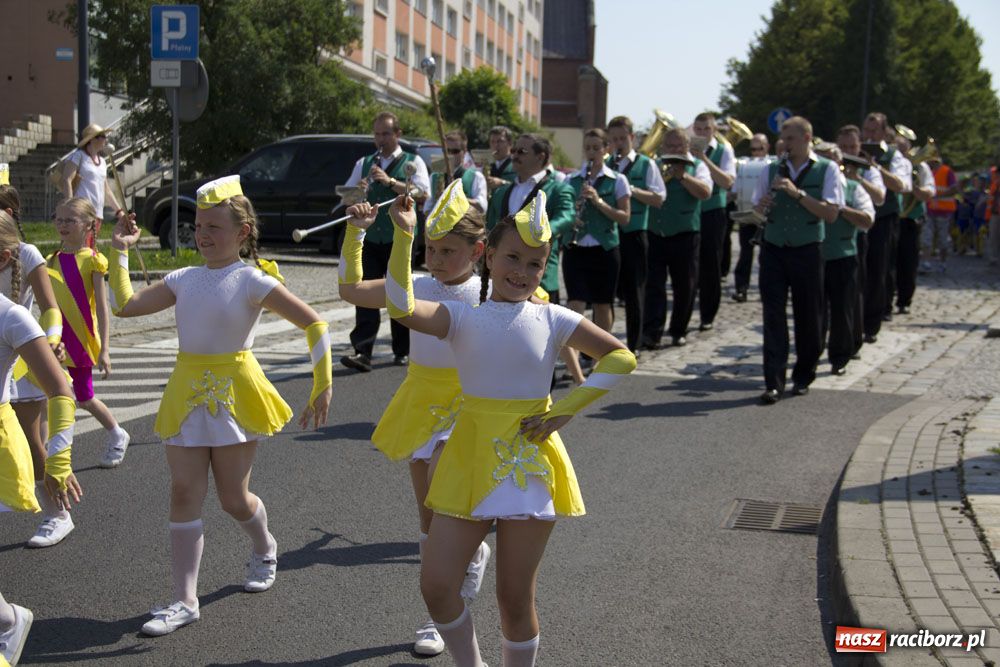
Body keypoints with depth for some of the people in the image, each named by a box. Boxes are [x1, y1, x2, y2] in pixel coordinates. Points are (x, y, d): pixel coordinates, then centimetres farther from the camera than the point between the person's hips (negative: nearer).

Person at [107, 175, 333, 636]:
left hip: (233, 396, -5)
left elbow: (314, 324, -13)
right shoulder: (184, 279, 7)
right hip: (187, 395, 5)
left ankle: (264, 548, 40)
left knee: (233, 498, 6)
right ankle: (185, 600, 5)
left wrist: (322, 387, -17)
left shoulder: (253, 281, -10)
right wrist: (120, 251, 4)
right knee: (184, 494, 0)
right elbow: (126, 306, 7)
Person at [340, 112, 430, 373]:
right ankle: (363, 351, -13)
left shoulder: (413, 162, 5)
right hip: (369, 238, 3)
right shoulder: (364, 163, 17)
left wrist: (390, 181, -20)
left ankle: (402, 351, 16)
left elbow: (422, 193, -10)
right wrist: (357, 190, -9)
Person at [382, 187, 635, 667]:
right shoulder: (463, 318, 0)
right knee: (436, 584, -3)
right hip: (471, 459, 1)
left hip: (529, 462, -1)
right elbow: (400, 307, -17)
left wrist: (567, 409, -6)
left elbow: (621, 357, 1)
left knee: (515, 597, 6)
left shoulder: (551, 319, 1)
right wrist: (403, 235, -24)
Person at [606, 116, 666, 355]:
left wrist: (633, 190, -17)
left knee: (633, 290, 2)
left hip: (634, 234, -2)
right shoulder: (604, 165, 11)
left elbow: (658, 199, -5)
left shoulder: (646, 164, 3)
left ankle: (633, 344, 11)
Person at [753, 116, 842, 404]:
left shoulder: (827, 170, 0)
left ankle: (803, 377, 24)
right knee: (773, 315, -5)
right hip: (773, 250, 2)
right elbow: (757, 210, 13)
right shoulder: (772, 170, 8)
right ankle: (774, 383, -6)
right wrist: (762, 206, -11)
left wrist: (798, 194, -18)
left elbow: (831, 213, -9)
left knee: (808, 316, 8)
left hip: (807, 251, -2)